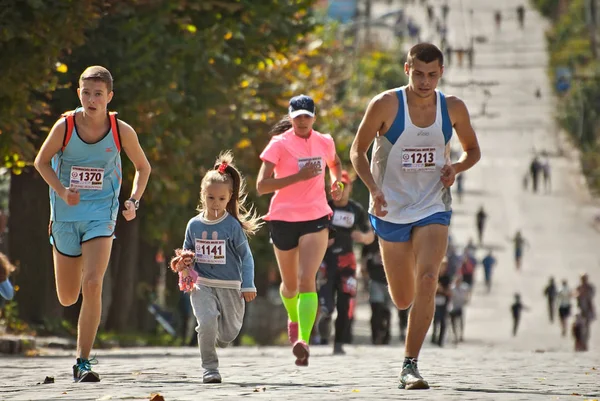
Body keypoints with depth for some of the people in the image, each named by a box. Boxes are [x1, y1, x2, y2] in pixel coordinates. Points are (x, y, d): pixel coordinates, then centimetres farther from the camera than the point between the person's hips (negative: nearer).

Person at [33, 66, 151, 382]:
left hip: (101, 215, -1)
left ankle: (83, 361, -13)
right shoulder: (64, 126, -10)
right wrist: (62, 191, -14)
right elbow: (41, 162, 3)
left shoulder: (121, 131, -8)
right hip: (66, 214, 1)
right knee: (67, 299, 9)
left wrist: (134, 201, -8)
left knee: (92, 285, -20)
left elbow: (143, 167, 8)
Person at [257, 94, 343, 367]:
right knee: (290, 283, 14)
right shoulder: (279, 144, -7)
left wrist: (337, 182, 7)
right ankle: (294, 319, 48)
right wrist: (299, 176, -22)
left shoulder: (325, 142, 4)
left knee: (307, 279, -18)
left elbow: (335, 163, 29)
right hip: (283, 219, 0)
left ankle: (303, 340, -28)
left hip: (316, 218, 0)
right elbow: (261, 185, -15)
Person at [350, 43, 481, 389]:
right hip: (392, 211, -1)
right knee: (403, 300, 5)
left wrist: (456, 168, -9)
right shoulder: (385, 105, -12)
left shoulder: (453, 108, -3)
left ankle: (410, 365, -15)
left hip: (433, 208, 1)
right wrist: (374, 190, -18)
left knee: (427, 280, -21)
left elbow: (473, 150, 13)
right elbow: (358, 151, -2)